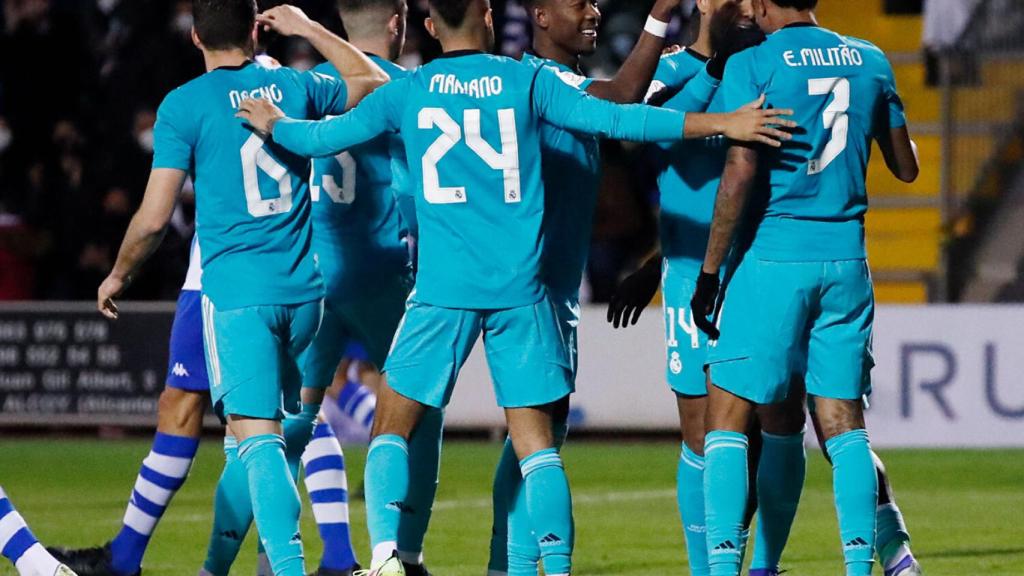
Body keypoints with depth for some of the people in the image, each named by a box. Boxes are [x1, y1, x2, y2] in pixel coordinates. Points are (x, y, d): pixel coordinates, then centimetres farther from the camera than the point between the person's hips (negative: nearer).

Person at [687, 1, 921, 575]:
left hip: (774, 258, -4)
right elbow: (907, 167, 16)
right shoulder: (870, 60, 8)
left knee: (728, 419, 1)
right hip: (847, 259, 4)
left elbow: (741, 171, -15)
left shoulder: (753, 65, -7)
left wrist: (709, 270, -10)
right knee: (844, 422, 9)